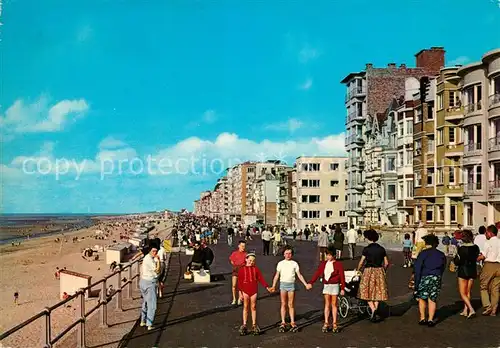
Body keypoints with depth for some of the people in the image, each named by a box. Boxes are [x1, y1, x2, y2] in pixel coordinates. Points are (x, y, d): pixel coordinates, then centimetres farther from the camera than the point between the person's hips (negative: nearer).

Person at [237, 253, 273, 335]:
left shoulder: (256, 269, 5)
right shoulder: (242, 269, 1)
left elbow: (261, 279, 4)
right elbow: (239, 281, 0)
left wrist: (267, 287, -2)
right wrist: (240, 292, -6)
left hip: (254, 291, 1)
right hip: (245, 291, -1)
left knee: (253, 307, 7)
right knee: (246, 307, 4)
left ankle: (254, 325, 14)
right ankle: (244, 325, 10)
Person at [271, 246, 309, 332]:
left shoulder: (294, 263, 6)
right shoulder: (281, 263, 5)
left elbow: (299, 275, 8)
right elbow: (277, 276, 6)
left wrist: (306, 284, 1)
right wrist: (273, 286, -3)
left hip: (291, 284, 0)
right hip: (283, 284, 0)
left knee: (291, 305, 3)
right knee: (283, 304, 3)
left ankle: (292, 323, 7)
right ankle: (283, 323, 6)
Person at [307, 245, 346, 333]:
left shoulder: (338, 264, -3)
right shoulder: (323, 264, 6)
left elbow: (342, 276, -3)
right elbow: (317, 273, -1)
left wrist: (342, 288, -6)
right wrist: (311, 282, -11)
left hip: (335, 285, -3)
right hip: (326, 285, 3)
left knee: (334, 304, 2)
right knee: (327, 304, 4)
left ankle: (334, 324, 9)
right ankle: (326, 323, 7)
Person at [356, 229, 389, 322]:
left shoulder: (366, 249, -9)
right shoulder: (381, 249, 3)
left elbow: (361, 262, -6)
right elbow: (386, 263, 6)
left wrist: (358, 270, 11)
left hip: (369, 271, -4)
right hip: (379, 271, 4)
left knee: (368, 292, 7)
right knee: (377, 292, 11)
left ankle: (373, 309, -13)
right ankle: (375, 314, 12)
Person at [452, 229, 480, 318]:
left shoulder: (461, 248, -17)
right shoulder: (476, 247, -4)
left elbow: (457, 262, -14)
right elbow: (477, 258, 9)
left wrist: (454, 259, 5)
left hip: (463, 271, -5)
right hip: (473, 271, 5)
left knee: (462, 293, 3)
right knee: (468, 292, 17)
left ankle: (471, 309, -13)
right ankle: (465, 310, 20)